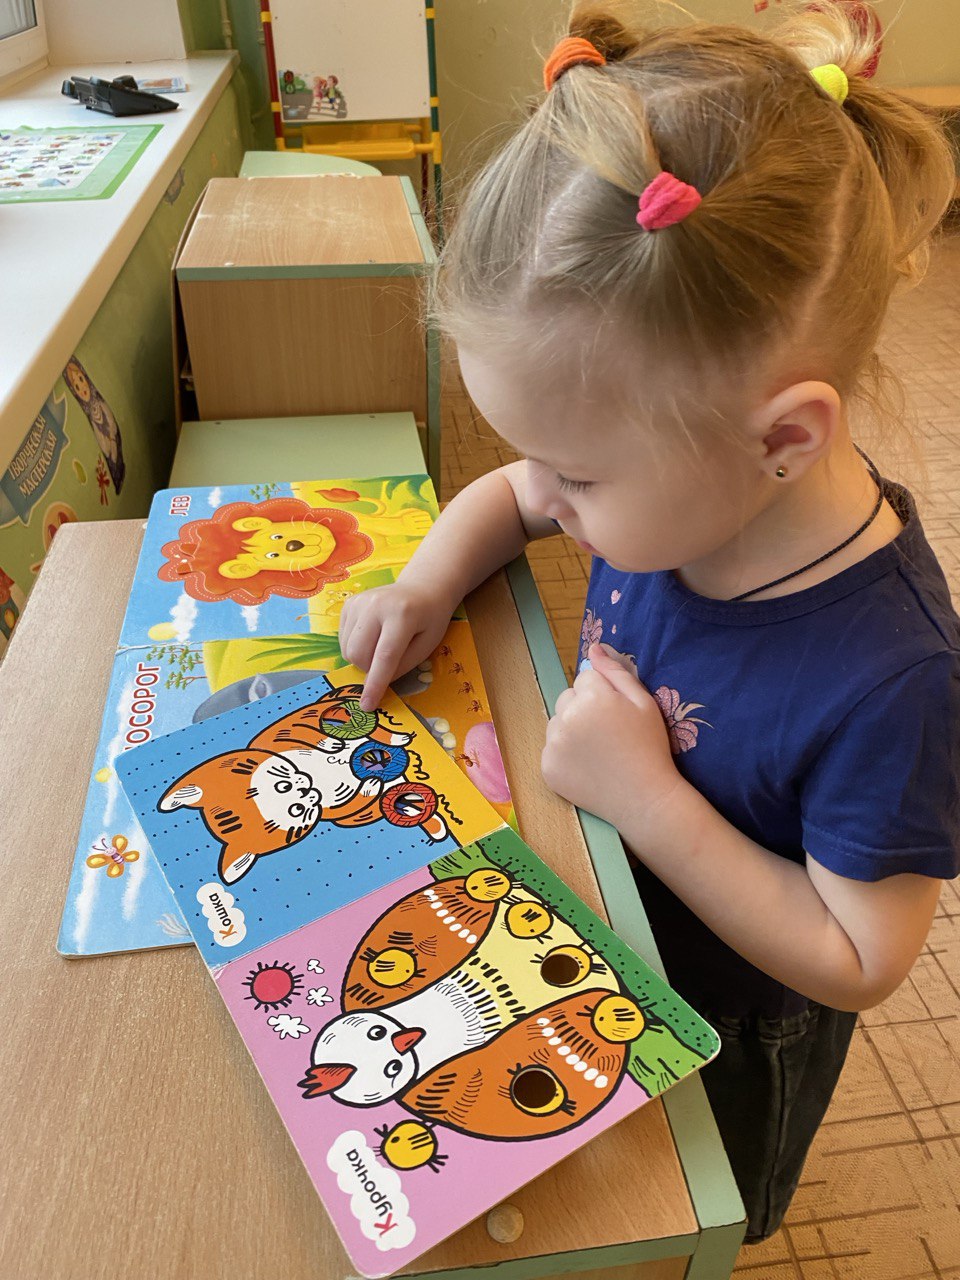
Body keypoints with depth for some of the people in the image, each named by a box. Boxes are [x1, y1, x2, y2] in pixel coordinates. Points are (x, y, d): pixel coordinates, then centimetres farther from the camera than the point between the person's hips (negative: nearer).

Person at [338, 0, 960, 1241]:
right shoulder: (676, 482, -22)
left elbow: (858, 962, -28)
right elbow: (509, 496, -1)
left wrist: (646, 800, -35)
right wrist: (428, 580, -20)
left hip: (725, 1026, -5)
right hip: (603, 925, 5)